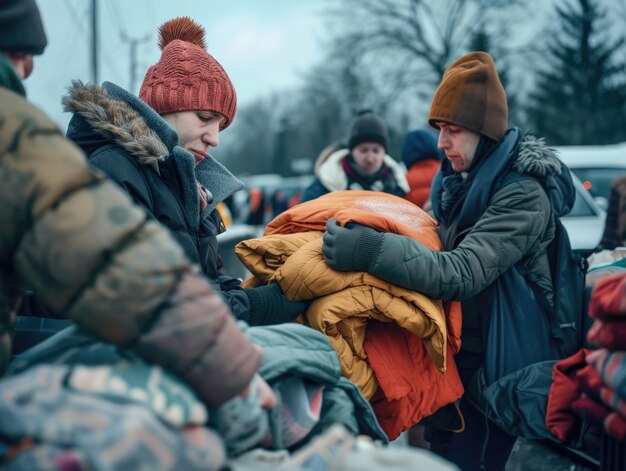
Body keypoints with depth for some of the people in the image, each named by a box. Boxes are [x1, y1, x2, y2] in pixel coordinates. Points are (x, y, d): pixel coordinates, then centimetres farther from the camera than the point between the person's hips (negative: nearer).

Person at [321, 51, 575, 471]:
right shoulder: (460, 176, 4)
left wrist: (372, 250, -43)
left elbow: (462, 275, -32)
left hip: (493, 366, -8)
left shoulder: (523, 194, -21)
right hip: (454, 349, 8)